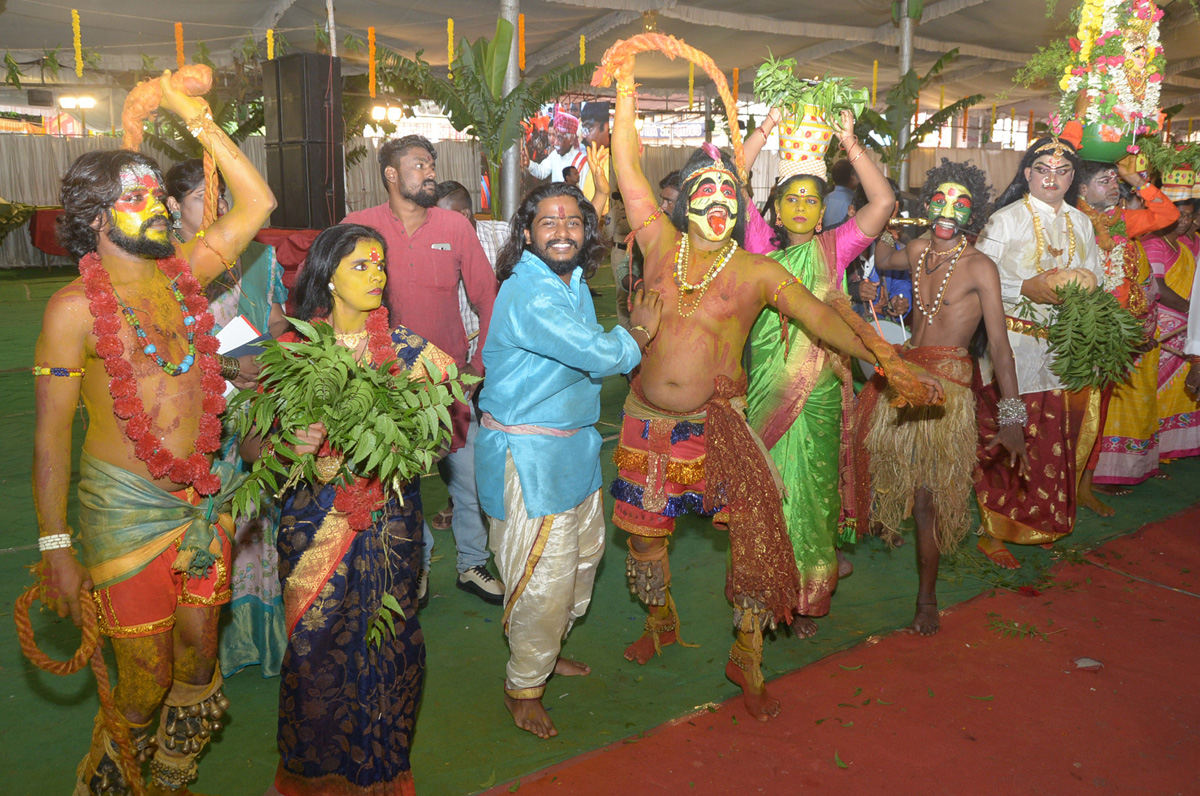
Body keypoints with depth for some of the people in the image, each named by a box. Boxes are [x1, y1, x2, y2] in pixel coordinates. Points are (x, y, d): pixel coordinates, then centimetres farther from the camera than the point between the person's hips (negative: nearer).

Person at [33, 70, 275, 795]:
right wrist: (55, 545, -10)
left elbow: (257, 204, 5)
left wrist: (197, 116, 3)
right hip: (126, 503, -5)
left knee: (199, 652, 14)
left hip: (203, 496, 5)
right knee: (148, 674, 3)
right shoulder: (76, 307, -10)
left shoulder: (183, 275, 5)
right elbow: (52, 432, -9)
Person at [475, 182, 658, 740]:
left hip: (574, 444, 10)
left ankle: (546, 652, 43)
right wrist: (640, 331, -7)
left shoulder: (573, 282, 8)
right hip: (529, 456, -10)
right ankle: (523, 687, 19)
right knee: (544, 575, -2)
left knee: (583, 555, 21)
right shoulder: (528, 294, -24)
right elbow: (602, 354, -24)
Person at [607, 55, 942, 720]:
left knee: (757, 528, -11)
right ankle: (661, 622, 44)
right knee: (644, 531, 15)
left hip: (717, 422, -2)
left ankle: (747, 658, 9)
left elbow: (820, 316, -11)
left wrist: (883, 359, -22)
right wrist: (626, 96, -6)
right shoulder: (661, 245, 1)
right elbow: (628, 172, -3)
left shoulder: (759, 272, -2)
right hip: (648, 418, 2)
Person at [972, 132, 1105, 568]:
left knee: (1054, 439, 9)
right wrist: (1025, 289, -20)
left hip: (1063, 348, 5)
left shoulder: (1080, 223, 14)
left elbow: (1094, 277, 19)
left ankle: (1044, 524, 26)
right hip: (1012, 345, -5)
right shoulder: (1004, 220, -3)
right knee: (1004, 440, -4)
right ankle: (993, 530, 8)